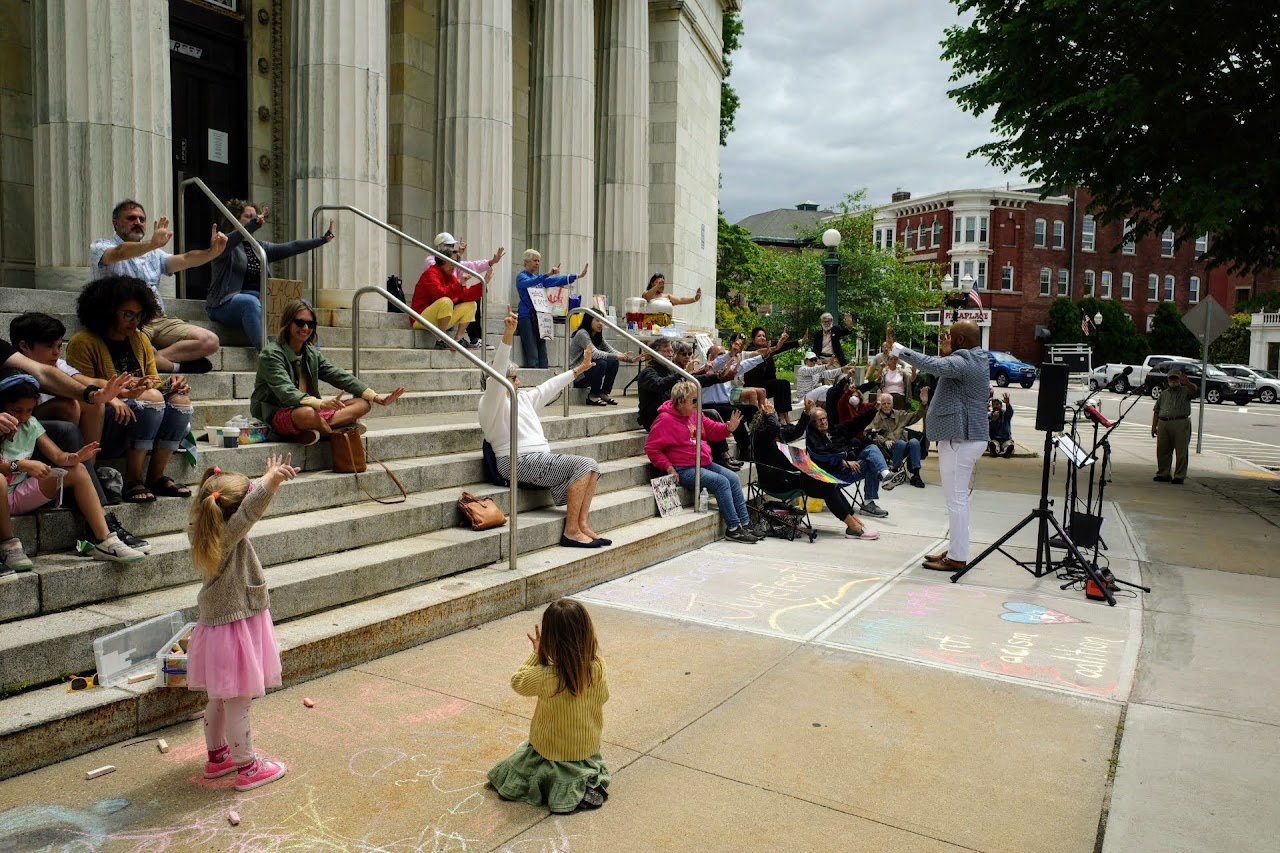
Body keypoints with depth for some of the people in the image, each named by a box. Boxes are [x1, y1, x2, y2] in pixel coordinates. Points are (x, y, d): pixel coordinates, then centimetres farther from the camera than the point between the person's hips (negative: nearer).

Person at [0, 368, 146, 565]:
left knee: (77, 471, -10)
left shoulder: (30, 425, 3)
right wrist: (19, 465, -38)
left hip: (21, 495, 6)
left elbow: (57, 456, -3)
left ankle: (104, 541, -16)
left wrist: (72, 458, -24)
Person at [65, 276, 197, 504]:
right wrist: (127, 393, -27)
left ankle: (156, 476, -13)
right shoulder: (82, 343, -5)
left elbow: (154, 384, 13)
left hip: (141, 427, 6)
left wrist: (170, 386, -11)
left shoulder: (140, 340, 15)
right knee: (152, 398, -31)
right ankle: (132, 480, -24)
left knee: (180, 399, -20)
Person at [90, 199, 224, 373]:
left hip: (159, 320, 6)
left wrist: (212, 252, -14)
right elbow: (118, 253, -18)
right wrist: (151, 245, -38)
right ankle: (177, 365, -17)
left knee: (210, 341, -17)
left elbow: (185, 259, 7)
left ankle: (155, 358, -25)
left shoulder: (153, 254, 26)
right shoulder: (101, 247, 8)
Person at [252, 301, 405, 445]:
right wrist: (320, 404, -45)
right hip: (274, 416, -8)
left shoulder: (312, 353, 10)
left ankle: (312, 432, -25)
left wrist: (376, 397, -8)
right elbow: (285, 392, -26)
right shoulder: (271, 353, -11)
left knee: (363, 404, -5)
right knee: (307, 413, -42)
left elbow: (340, 377, 5)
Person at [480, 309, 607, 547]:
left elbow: (550, 387, 33)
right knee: (584, 464, -20)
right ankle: (571, 531, -20)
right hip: (520, 461, -9)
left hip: (540, 458, 9)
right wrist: (508, 334, -31)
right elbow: (497, 371, -19)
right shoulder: (492, 402, -3)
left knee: (591, 465, -8)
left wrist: (579, 369, 39)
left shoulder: (523, 398, 23)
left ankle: (582, 525, -13)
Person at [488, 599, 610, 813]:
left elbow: (518, 682, -10)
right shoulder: (597, 669, -22)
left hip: (549, 752, -4)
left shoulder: (545, 677, -32)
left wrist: (537, 653, -5)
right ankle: (590, 783, 5)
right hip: (588, 751, 4)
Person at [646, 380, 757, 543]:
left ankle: (745, 523, -3)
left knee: (733, 478, -6)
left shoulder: (695, 414, 12)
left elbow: (712, 428, 21)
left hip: (705, 463, 9)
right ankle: (733, 528, -18)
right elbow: (651, 448, -10)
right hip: (684, 470, -9)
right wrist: (668, 467, -17)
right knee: (721, 481, -23)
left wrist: (729, 427, 0)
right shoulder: (665, 420, -12)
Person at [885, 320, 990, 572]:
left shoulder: (962, 361, -16)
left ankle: (957, 558, -3)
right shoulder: (976, 360, 16)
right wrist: (946, 353, 17)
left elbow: (932, 365, -33)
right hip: (967, 436, 11)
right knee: (958, 497, 17)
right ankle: (955, 550, 25)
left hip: (960, 438, -11)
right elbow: (943, 368, 31)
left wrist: (896, 348, -33)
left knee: (956, 499, -7)